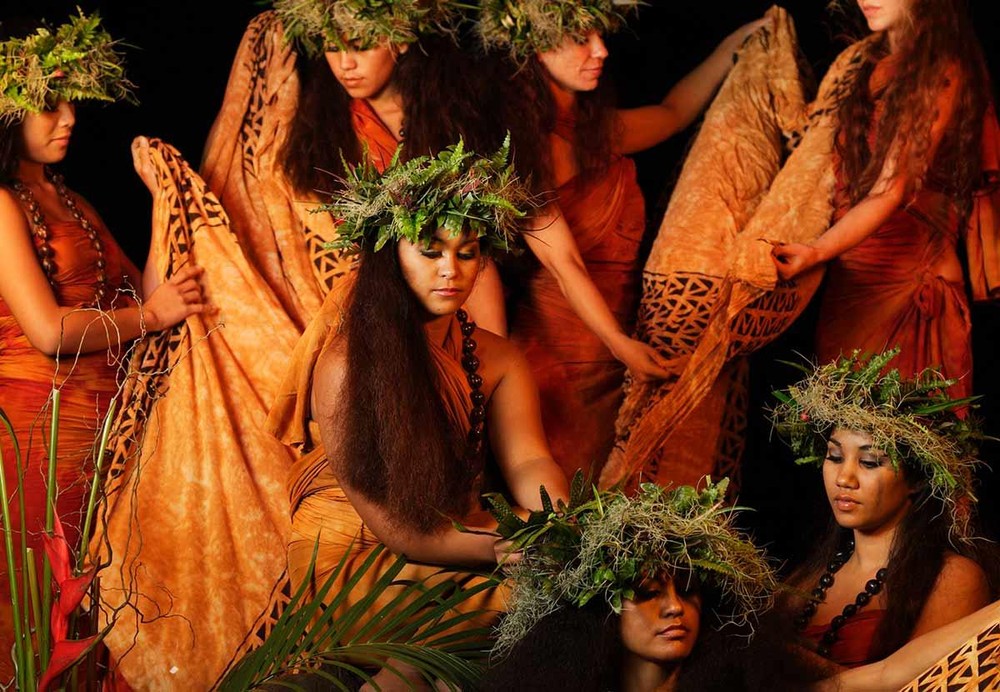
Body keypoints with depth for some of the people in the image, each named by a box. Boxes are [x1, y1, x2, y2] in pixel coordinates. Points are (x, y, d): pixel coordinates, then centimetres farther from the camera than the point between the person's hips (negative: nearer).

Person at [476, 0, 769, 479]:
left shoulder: (598, 129, 5)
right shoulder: (521, 151, -17)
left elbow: (673, 112, 24)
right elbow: (563, 263, -20)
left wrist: (739, 43, 18)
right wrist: (620, 345, -27)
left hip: (624, 330, 7)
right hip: (564, 337, -7)